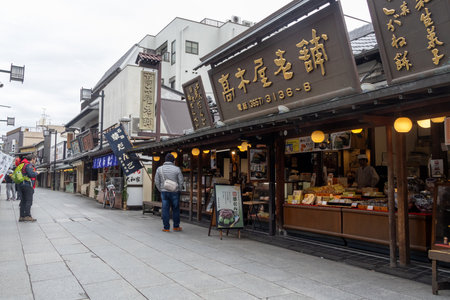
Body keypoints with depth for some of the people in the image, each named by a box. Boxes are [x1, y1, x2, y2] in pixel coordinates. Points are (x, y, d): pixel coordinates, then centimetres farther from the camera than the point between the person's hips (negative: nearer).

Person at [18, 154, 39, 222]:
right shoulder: (29, 165, -10)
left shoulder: (23, 164, 20)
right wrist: (36, 173, -3)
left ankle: (22, 217, 10)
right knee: (29, 201, -8)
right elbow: (31, 174, -21)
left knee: (23, 201, 10)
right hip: (28, 185, -9)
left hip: (21, 185, 9)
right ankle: (27, 216, -11)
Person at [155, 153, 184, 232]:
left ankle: (166, 227, 8)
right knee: (176, 209, 11)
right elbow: (181, 181, -3)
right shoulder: (177, 169, -5)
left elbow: (156, 181, 3)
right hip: (174, 192, -1)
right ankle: (176, 226, 20)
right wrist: (178, 190, 11)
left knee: (165, 210, 5)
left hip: (164, 192, 1)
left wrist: (161, 190, 14)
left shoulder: (159, 169, 1)